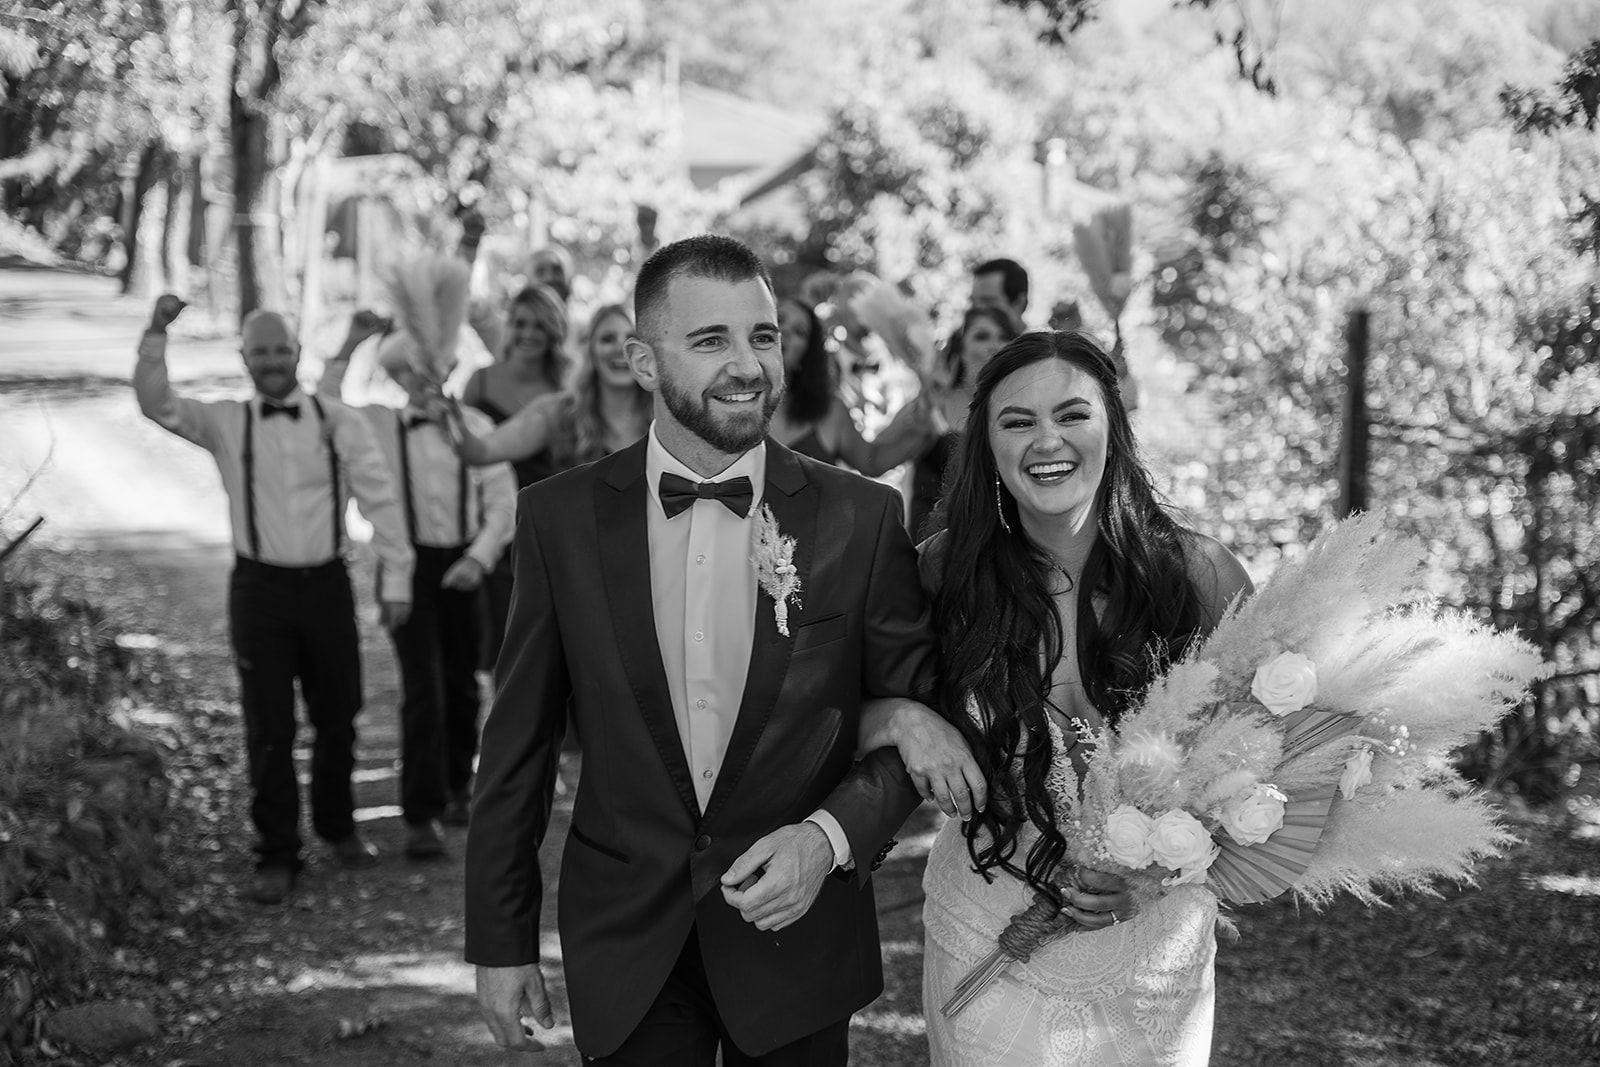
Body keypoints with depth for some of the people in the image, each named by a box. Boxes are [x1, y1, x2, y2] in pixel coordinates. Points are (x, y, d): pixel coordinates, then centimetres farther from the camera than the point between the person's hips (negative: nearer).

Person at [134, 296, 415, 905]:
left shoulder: (339, 421, 0)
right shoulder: (226, 424, 2)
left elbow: (380, 499, 0)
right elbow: (157, 405, -9)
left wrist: (396, 579, -3)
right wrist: (157, 334, -19)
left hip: (326, 582, 1)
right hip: (259, 586, -1)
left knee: (337, 716, 13)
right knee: (269, 727, 2)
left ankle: (338, 827, 35)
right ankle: (277, 856, 12)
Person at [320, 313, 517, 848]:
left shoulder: (474, 427, 2)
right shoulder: (377, 423, 1)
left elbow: (502, 502, 1)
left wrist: (478, 558, -12)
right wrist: (352, 349, -14)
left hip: (462, 565, 2)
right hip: (407, 563, -2)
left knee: (462, 682, 14)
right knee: (422, 688, -10)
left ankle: (457, 785, 37)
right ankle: (421, 815, -4)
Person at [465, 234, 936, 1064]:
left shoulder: (861, 518, -7)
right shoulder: (560, 518, -5)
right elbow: (519, 740, 0)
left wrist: (830, 836, -16)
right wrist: (500, 939, 2)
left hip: (799, 936, 0)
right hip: (626, 947, 0)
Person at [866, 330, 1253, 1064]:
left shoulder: (1198, 575, -10)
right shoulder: (948, 570, -8)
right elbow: (848, 716, 4)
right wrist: (902, 719, -19)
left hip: (1152, 944, 0)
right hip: (985, 940, 0)